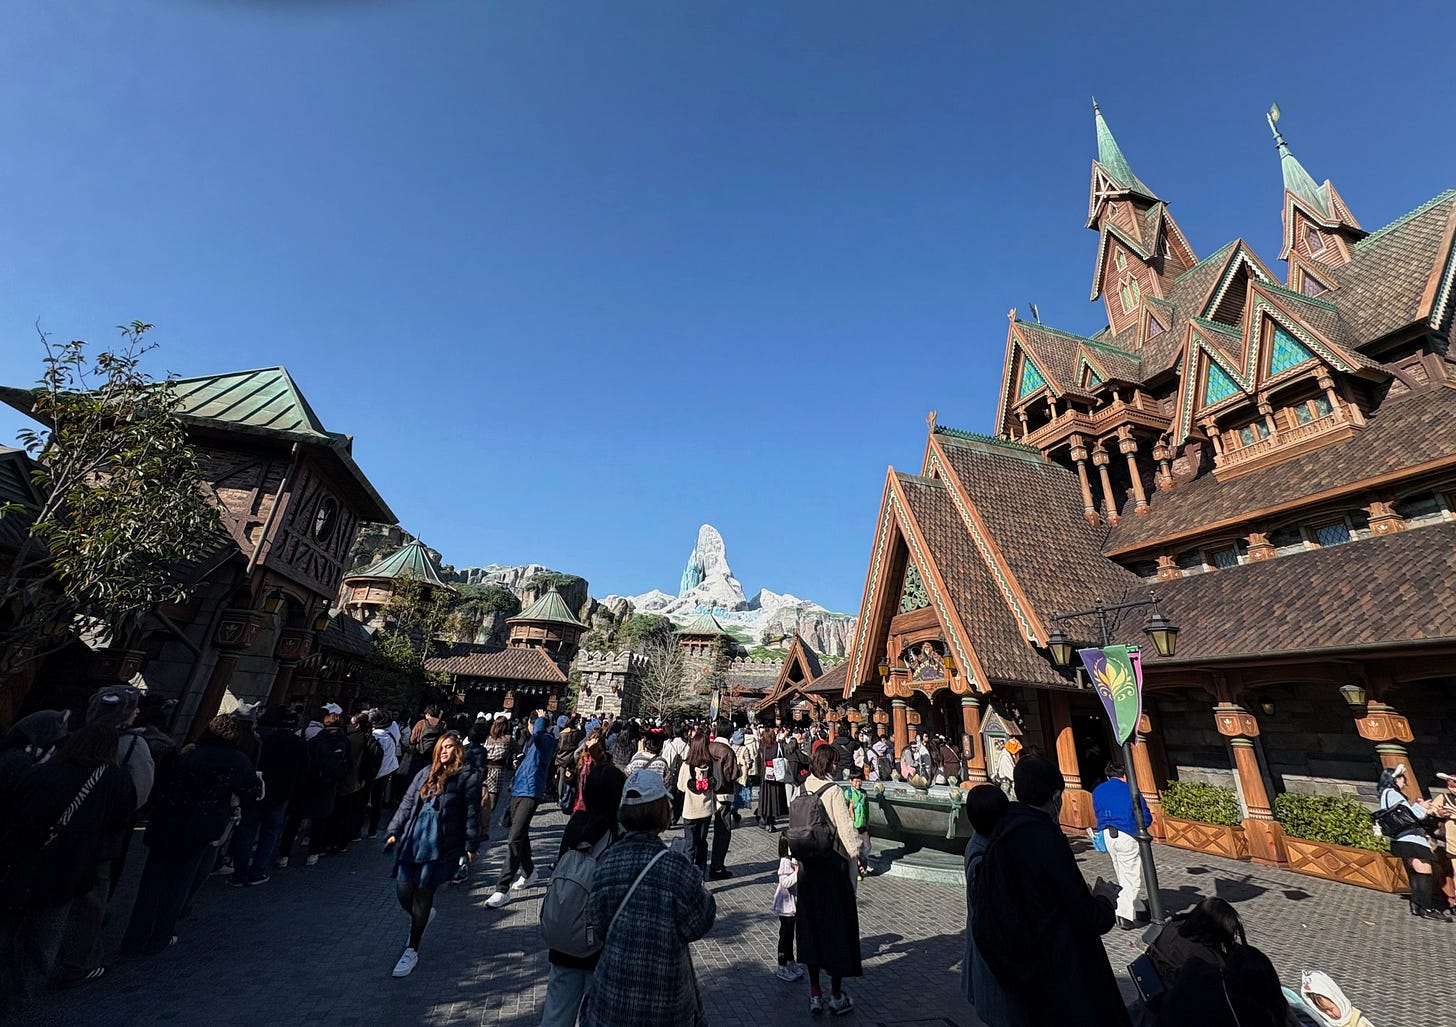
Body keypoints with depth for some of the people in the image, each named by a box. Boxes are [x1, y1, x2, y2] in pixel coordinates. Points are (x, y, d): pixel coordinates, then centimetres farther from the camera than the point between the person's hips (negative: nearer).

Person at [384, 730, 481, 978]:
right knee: (403, 891, 5)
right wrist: (394, 832, 9)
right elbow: (407, 803, 15)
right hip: (413, 838, 5)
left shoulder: (468, 777, -5)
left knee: (423, 893, 0)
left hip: (441, 844, -5)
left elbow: (472, 813, -5)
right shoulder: (426, 773, 11)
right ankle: (425, 913, 40)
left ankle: (412, 951, 20)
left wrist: (471, 845, -6)